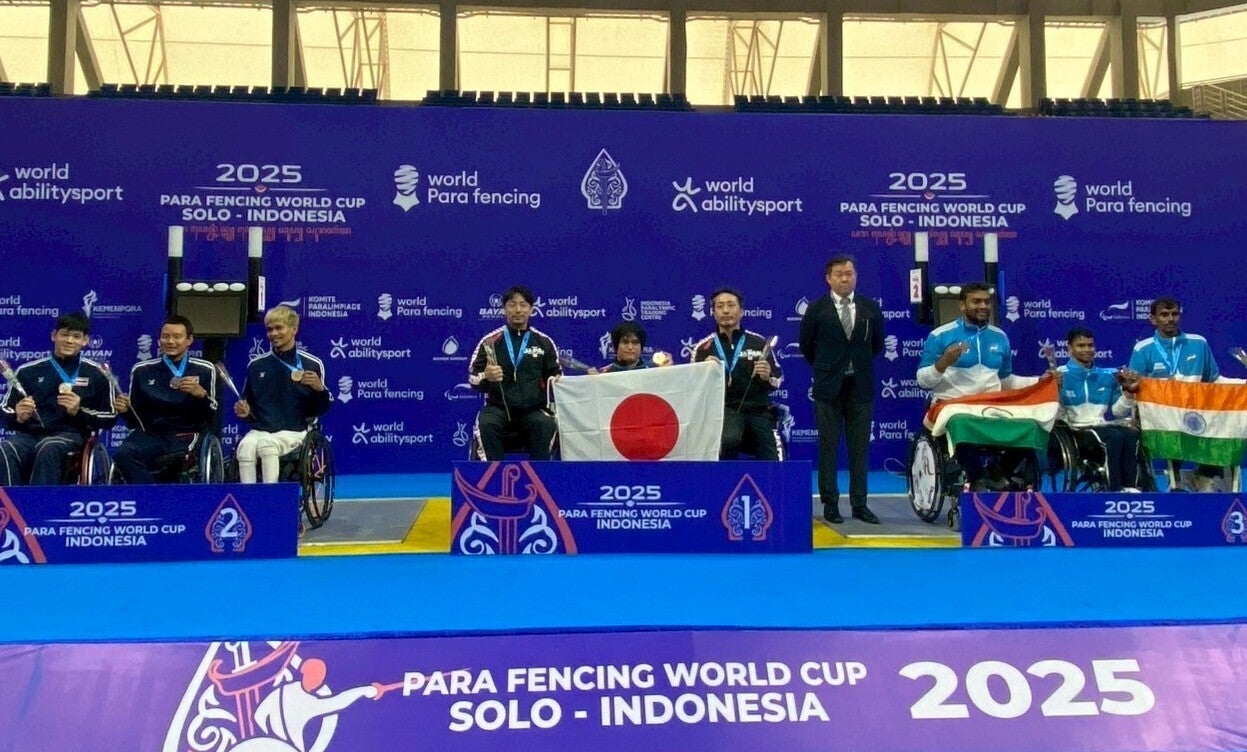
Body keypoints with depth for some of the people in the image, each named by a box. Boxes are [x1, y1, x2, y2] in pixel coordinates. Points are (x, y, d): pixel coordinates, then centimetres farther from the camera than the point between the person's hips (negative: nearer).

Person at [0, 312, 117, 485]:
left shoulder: (97, 374, 10)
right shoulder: (28, 371, 16)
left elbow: (110, 417, 9)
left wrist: (79, 412, -7)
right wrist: (19, 416, -6)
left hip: (71, 435, -2)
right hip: (30, 434, 2)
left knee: (49, 448, -38)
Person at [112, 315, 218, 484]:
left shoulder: (204, 370, 9)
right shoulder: (142, 370, 14)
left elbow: (212, 417, 5)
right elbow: (134, 417, 16)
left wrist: (201, 394, -12)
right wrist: (125, 409, -6)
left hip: (187, 435, -2)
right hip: (150, 434, 2)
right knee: (123, 454, -30)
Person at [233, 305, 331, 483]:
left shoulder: (312, 365, 4)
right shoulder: (256, 365, 13)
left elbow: (320, 410, 6)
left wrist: (319, 389, -13)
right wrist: (244, 412, 2)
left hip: (293, 432, -3)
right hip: (259, 430, 3)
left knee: (267, 444, -34)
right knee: (245, 447, -30)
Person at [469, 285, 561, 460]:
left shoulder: (544, 342, 12)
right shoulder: (490, 341, 7)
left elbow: (555, 374, 19)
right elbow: (473, 378, 4)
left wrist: (555, 381, -7)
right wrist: (486, 377, -20)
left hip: (534, 410, 1)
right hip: (498, 408, -1)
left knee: (546, 425, -32)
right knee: (486, 424, -33)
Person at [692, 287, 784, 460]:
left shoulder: (759, 342, 9)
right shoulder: (704, 347, 8)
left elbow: (778, 379, 12)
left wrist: (767, 377, -11)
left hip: (759, 411, 2)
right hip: (725, 410, -2)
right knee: (729, 439, -36)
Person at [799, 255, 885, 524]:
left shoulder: (871, 308, 5)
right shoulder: (817, 309, -1)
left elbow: (877, 343, 16)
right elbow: (806, 345, 8)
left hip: (861, 387, 2)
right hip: (828, 388, -2)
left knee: (860, 449, 5)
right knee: (828, 448, 2)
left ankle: (859, 504, 11)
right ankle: (830, 504, 9)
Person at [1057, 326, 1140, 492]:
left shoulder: (1107, 376, 16)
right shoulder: (1061, 375, -1)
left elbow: (1117, 411, 17)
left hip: (1103, 426, 5)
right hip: (1076, 428, -5)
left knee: (1132, 435, -25)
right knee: (1115, 436, -30)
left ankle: (1130, 486, -24)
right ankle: (1114, 488, -26)